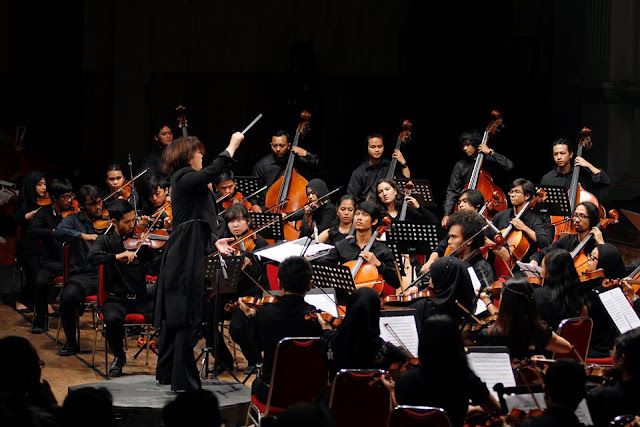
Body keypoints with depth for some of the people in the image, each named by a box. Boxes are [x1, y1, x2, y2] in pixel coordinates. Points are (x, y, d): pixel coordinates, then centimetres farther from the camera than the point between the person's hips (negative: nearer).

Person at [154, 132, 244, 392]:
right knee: (187, 315, -9)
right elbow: (214, 170, -29)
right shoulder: (186, 178, -12)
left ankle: (167, 372, 25)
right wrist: (232, 145, -18)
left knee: (174, 314, 16)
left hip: (177, 255, 10)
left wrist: (214, 242, 12)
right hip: (186, 256, -10)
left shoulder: (182, 180, 19)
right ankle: (183, 380, -8)